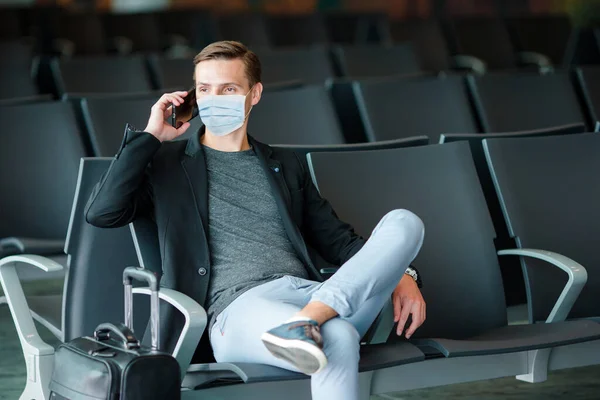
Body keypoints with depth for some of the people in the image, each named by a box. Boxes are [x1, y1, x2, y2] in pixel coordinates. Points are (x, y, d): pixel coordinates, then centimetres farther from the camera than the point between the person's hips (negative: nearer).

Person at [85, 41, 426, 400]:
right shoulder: (166, 162, 18)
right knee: (338, 340, -39)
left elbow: (338, 239, 26)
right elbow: (102, 212, 3)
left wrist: (399, 274, 7)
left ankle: (311, 317, -38)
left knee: (404, 222, -22)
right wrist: (149, 136, 6)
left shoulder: (288, 166, 28)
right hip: (239, 306, -5)